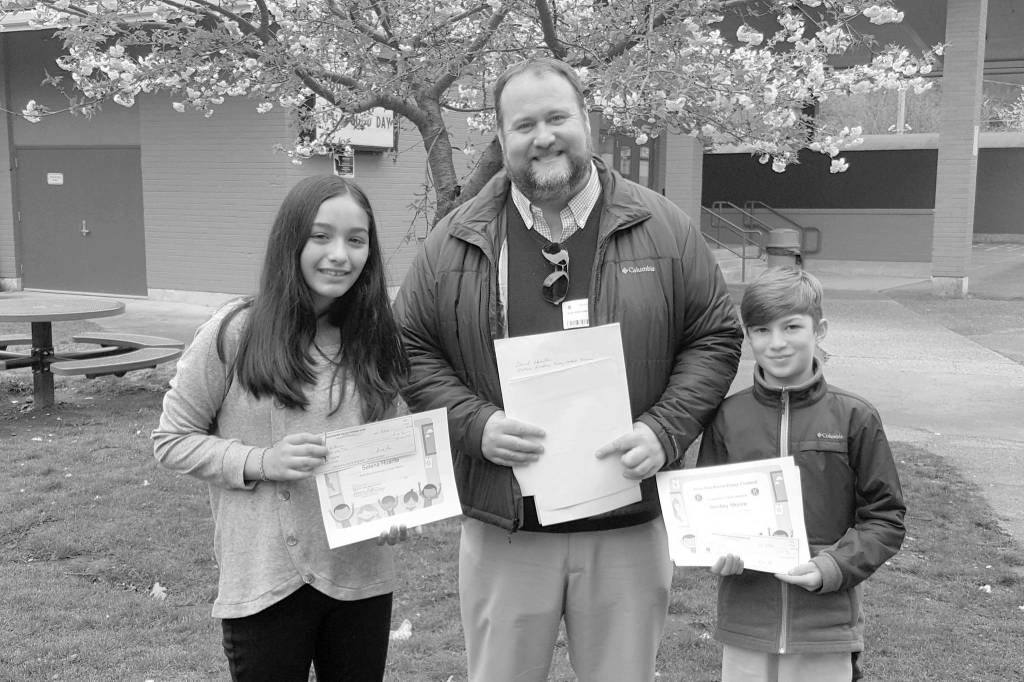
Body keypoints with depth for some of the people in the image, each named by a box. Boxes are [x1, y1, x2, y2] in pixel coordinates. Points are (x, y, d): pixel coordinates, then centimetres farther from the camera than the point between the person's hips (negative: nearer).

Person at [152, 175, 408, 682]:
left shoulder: (376, 339, 1)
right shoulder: (235, 332, -9)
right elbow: (172, 440, -2)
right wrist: (260, 462, -17)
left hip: (361, 577, 3)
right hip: (264, 582, -3)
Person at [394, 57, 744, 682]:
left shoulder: (663, 227, -1)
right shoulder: (455, 242, 0)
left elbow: (716, 337, 2)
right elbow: (414, 351, 4)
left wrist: (665, 430, -12)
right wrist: (475, 424, -13)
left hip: (630, 526, 0)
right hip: (502, 529, 0)